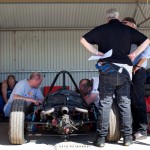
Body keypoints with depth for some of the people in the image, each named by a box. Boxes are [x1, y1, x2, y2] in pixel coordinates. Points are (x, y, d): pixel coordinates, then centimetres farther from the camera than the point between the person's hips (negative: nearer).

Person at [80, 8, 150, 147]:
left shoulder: (101, 29, 4)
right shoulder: (128, 29, 9)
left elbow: (83, 40, -2)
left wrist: (96, 52, 1)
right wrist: (134, 54, 7)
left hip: (107, 69, -1)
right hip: (124, 70, 1)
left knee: (105, 104, 2)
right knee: (125, 104, 7)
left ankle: (101, 137, 1)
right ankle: (127, 137, 8)